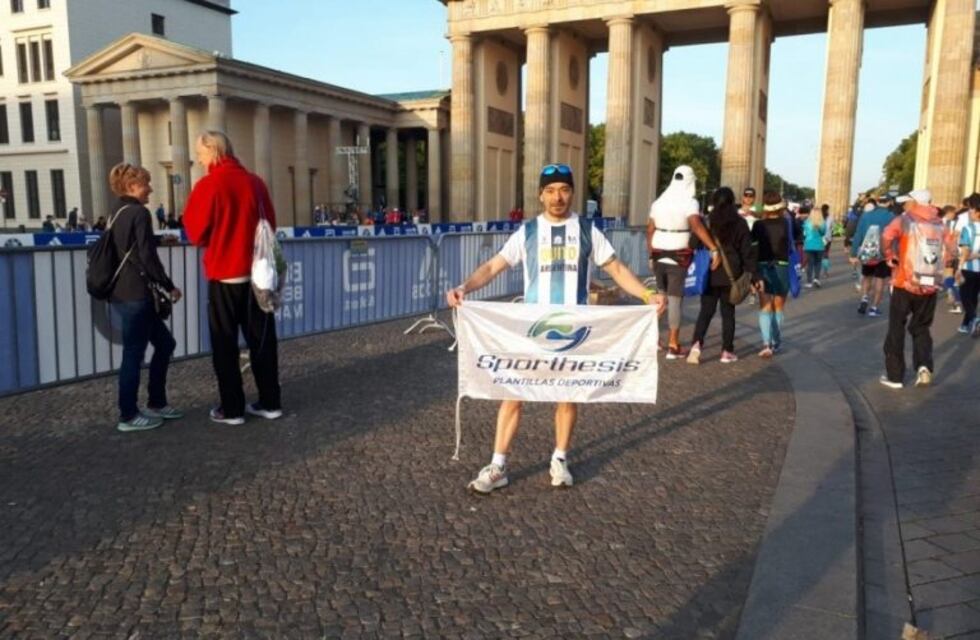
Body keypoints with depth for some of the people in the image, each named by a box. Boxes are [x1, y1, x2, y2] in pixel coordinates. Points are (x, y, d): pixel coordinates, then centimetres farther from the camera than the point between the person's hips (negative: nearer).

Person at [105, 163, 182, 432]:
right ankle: (128, 416, 7)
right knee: (134, 353, -2)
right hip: (135, 296, -10)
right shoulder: (139, 213, -11)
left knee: (165, 343, 16)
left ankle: (156, 403, 22)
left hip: (124, 293, 10)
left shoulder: (118, 214, 17)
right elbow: (147, 257, -16)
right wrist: (169, 286, -7)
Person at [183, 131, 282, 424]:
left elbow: (196, 234, -4)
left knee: (225, 343, 5)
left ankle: (232, 409, 8)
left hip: (224, 275, -4)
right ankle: (270, 402, 15)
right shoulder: (255, 182, 4)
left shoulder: (207, 186, -9)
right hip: (257, 273, 4)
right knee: (262, 339, 10)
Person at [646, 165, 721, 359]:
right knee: (674, 298, -1)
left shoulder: (659, 201, 10)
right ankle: (673, 345, 2)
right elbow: (697, 226, -24)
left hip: (659, 255, 5)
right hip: (679, 256, -5)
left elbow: (650, 230, 10)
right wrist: (714, 249, -27)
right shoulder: (689, 202, -8)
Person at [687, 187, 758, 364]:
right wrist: (753, 275, 1)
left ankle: (697, 343, -15)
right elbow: (747, 252, -2)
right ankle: (727, 351, 12)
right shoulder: (739, 223, -1)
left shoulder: (706, 221, 0)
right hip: (731, 275, 0)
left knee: (706, 311, 5)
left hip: (709, 273, 0)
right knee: (728, 312, 9)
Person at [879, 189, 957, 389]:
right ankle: (924, 366, -3)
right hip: (930, 287, 4)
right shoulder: (939, 224, 9)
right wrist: (937, 266, 15)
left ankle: (894, 376, 12)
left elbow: (887, 236, -23)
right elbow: (951, 249, 11)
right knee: (921, 329, 19)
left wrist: (890, 258, -9)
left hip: (905, 283, -4)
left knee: (896, 330, 8)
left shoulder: (905, 220, -5)